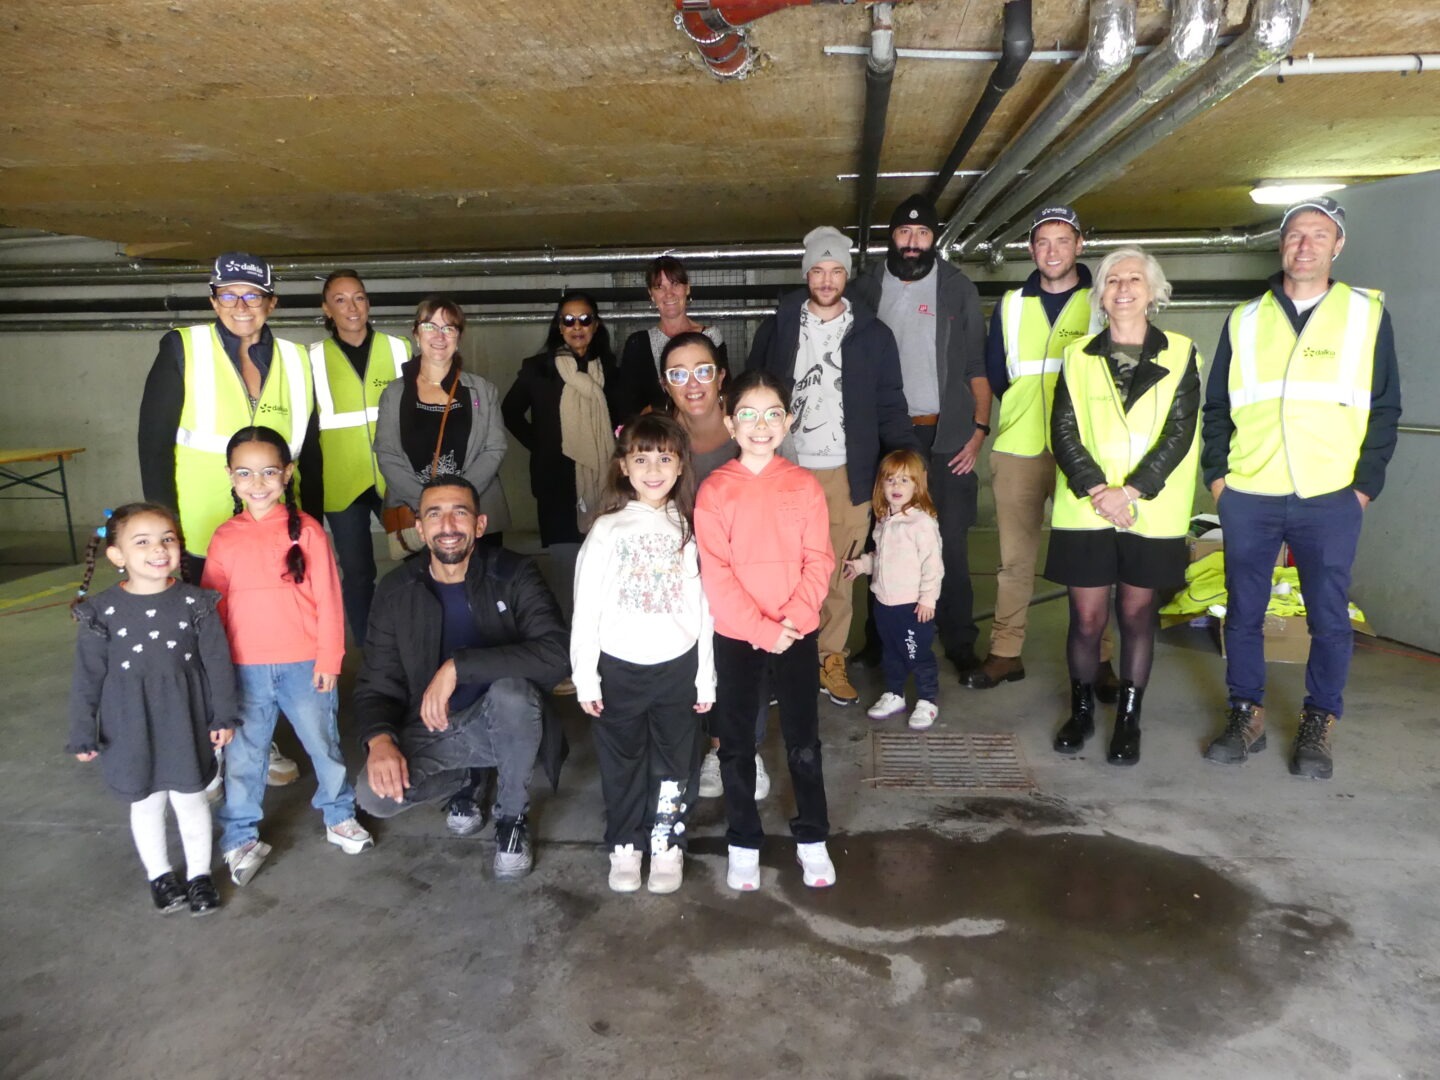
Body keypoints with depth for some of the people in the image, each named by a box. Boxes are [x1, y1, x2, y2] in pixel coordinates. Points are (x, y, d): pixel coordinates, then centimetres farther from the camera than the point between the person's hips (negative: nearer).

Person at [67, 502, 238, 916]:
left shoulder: (195, 603, -9)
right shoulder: (102, 612, -10)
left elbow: (217, 662, -3)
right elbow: (88, 677, -4)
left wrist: (223, 716, -2)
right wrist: (83, 734, -2)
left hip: (186, 722, 0)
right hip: (131, 727, 0)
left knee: (190, 800, 13)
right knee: (145, 804, 17)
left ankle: (199, 874, 32)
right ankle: (159, 875, 37)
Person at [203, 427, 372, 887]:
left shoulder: (306, 530, -8)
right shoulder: (225, 538, 0)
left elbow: (328, 600, -6)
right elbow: (213, 606, 5)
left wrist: (329, 659, -7)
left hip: (305, 666, -2)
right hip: (245, 670, 2)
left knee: (323, 743, 13)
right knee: (242, 755, 11)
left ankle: (339, 815, 33)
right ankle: (241, 838, 27)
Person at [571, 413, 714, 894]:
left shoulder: (689, 528, 0)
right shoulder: (607, 530, -5)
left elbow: (702, 607, 1)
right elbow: (585, 608, -4)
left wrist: (706, 676, 2)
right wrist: (585, 677, -6)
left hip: (677, 667, 1)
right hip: (619, 668, -1)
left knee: (673, 764, 12)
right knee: (622, 764, 13)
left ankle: (668, 847, 29)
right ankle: (624, 847, 30)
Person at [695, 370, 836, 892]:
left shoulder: (805, 485, -1)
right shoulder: (713, 490, -6)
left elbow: (819, 561, -3)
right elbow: (714, 574, -11)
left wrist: (794, 618, -16)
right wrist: (762, 629, -16)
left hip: (798, 632, 1)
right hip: (734, 636, -1)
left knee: (804, 741, 9)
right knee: (737, 743, 10)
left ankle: (811, 839, 26)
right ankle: (743, 844, 25)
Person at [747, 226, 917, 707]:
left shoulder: (872, 334, 4)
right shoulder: (778, 328, 6)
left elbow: (890, 407, 4)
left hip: (846, 473, 0)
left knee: (839, 573, 6)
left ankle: (831, 660, 20)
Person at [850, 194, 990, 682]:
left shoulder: (959, 289, 5)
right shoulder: (867, 287, 8)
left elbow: (977, 366, 5)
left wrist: (979, 428, -4)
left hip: (946, 435, -1)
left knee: (951, 543, -1)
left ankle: (960, 643, 8)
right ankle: (880, 638, 19)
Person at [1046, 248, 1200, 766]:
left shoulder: (1180, 355, 4)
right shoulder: (1078, 355, 8)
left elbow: (1179, 434, -4)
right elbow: (1063, 431, 0)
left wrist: (1129, 491, -15)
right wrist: (1096, 490, -13)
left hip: (1152, 515, 0)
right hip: (1085, 512, 1)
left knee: (1137, 615, 8)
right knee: (1087, 618, 3)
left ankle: (1128, 719, 21)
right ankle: (1081, 709, 24)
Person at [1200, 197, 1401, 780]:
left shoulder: (1368, 314, 6)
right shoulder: (1245, 320, 10)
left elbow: (1385, 409, 5)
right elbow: (1216, 405, 12)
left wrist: (1365, 485, -2)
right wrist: (1217, 474, 3)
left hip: (1330, 499, -1)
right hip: (1248, 497, 2)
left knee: (1329, 618, 4)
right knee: (1243, 611, 7)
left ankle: (1318, 724, 20)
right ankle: (1246, 715, 21)